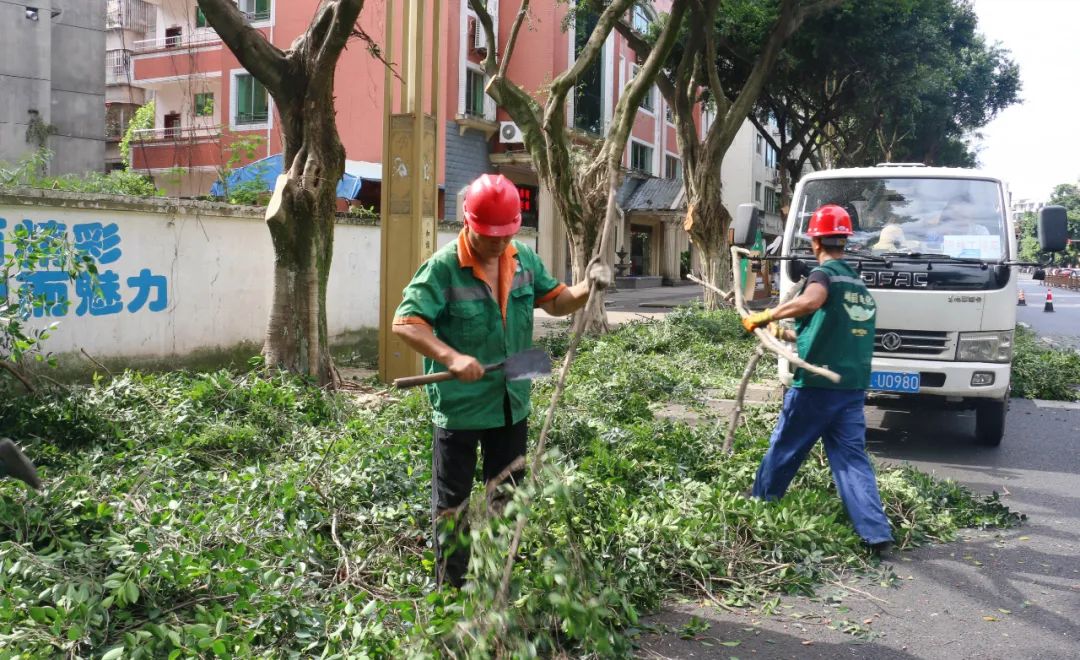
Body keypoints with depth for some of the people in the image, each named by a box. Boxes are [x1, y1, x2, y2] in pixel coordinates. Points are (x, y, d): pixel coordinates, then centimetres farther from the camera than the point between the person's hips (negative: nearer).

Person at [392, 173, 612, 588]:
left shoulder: (524, 259, 1)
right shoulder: (444, 267, -18)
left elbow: (555, 301, 12)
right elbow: (405, 323, -22)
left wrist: (587, 289, -9)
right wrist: (451, 357, -35)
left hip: (511, 403, 6)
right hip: (459, 405, -6)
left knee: (507, 495, 20)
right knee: (453, 500, 8)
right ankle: (450, 588, 24)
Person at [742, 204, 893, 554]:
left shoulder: (824, 272, -7)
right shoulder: (860, 284, 18)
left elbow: (811, 300, -32)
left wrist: (766, 316, -23)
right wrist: (787, 334, 31)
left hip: (815, 386, -6)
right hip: (853, 389, 6)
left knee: (781, 453, 10)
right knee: (853, 459, 5)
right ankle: (878, 532, -4)